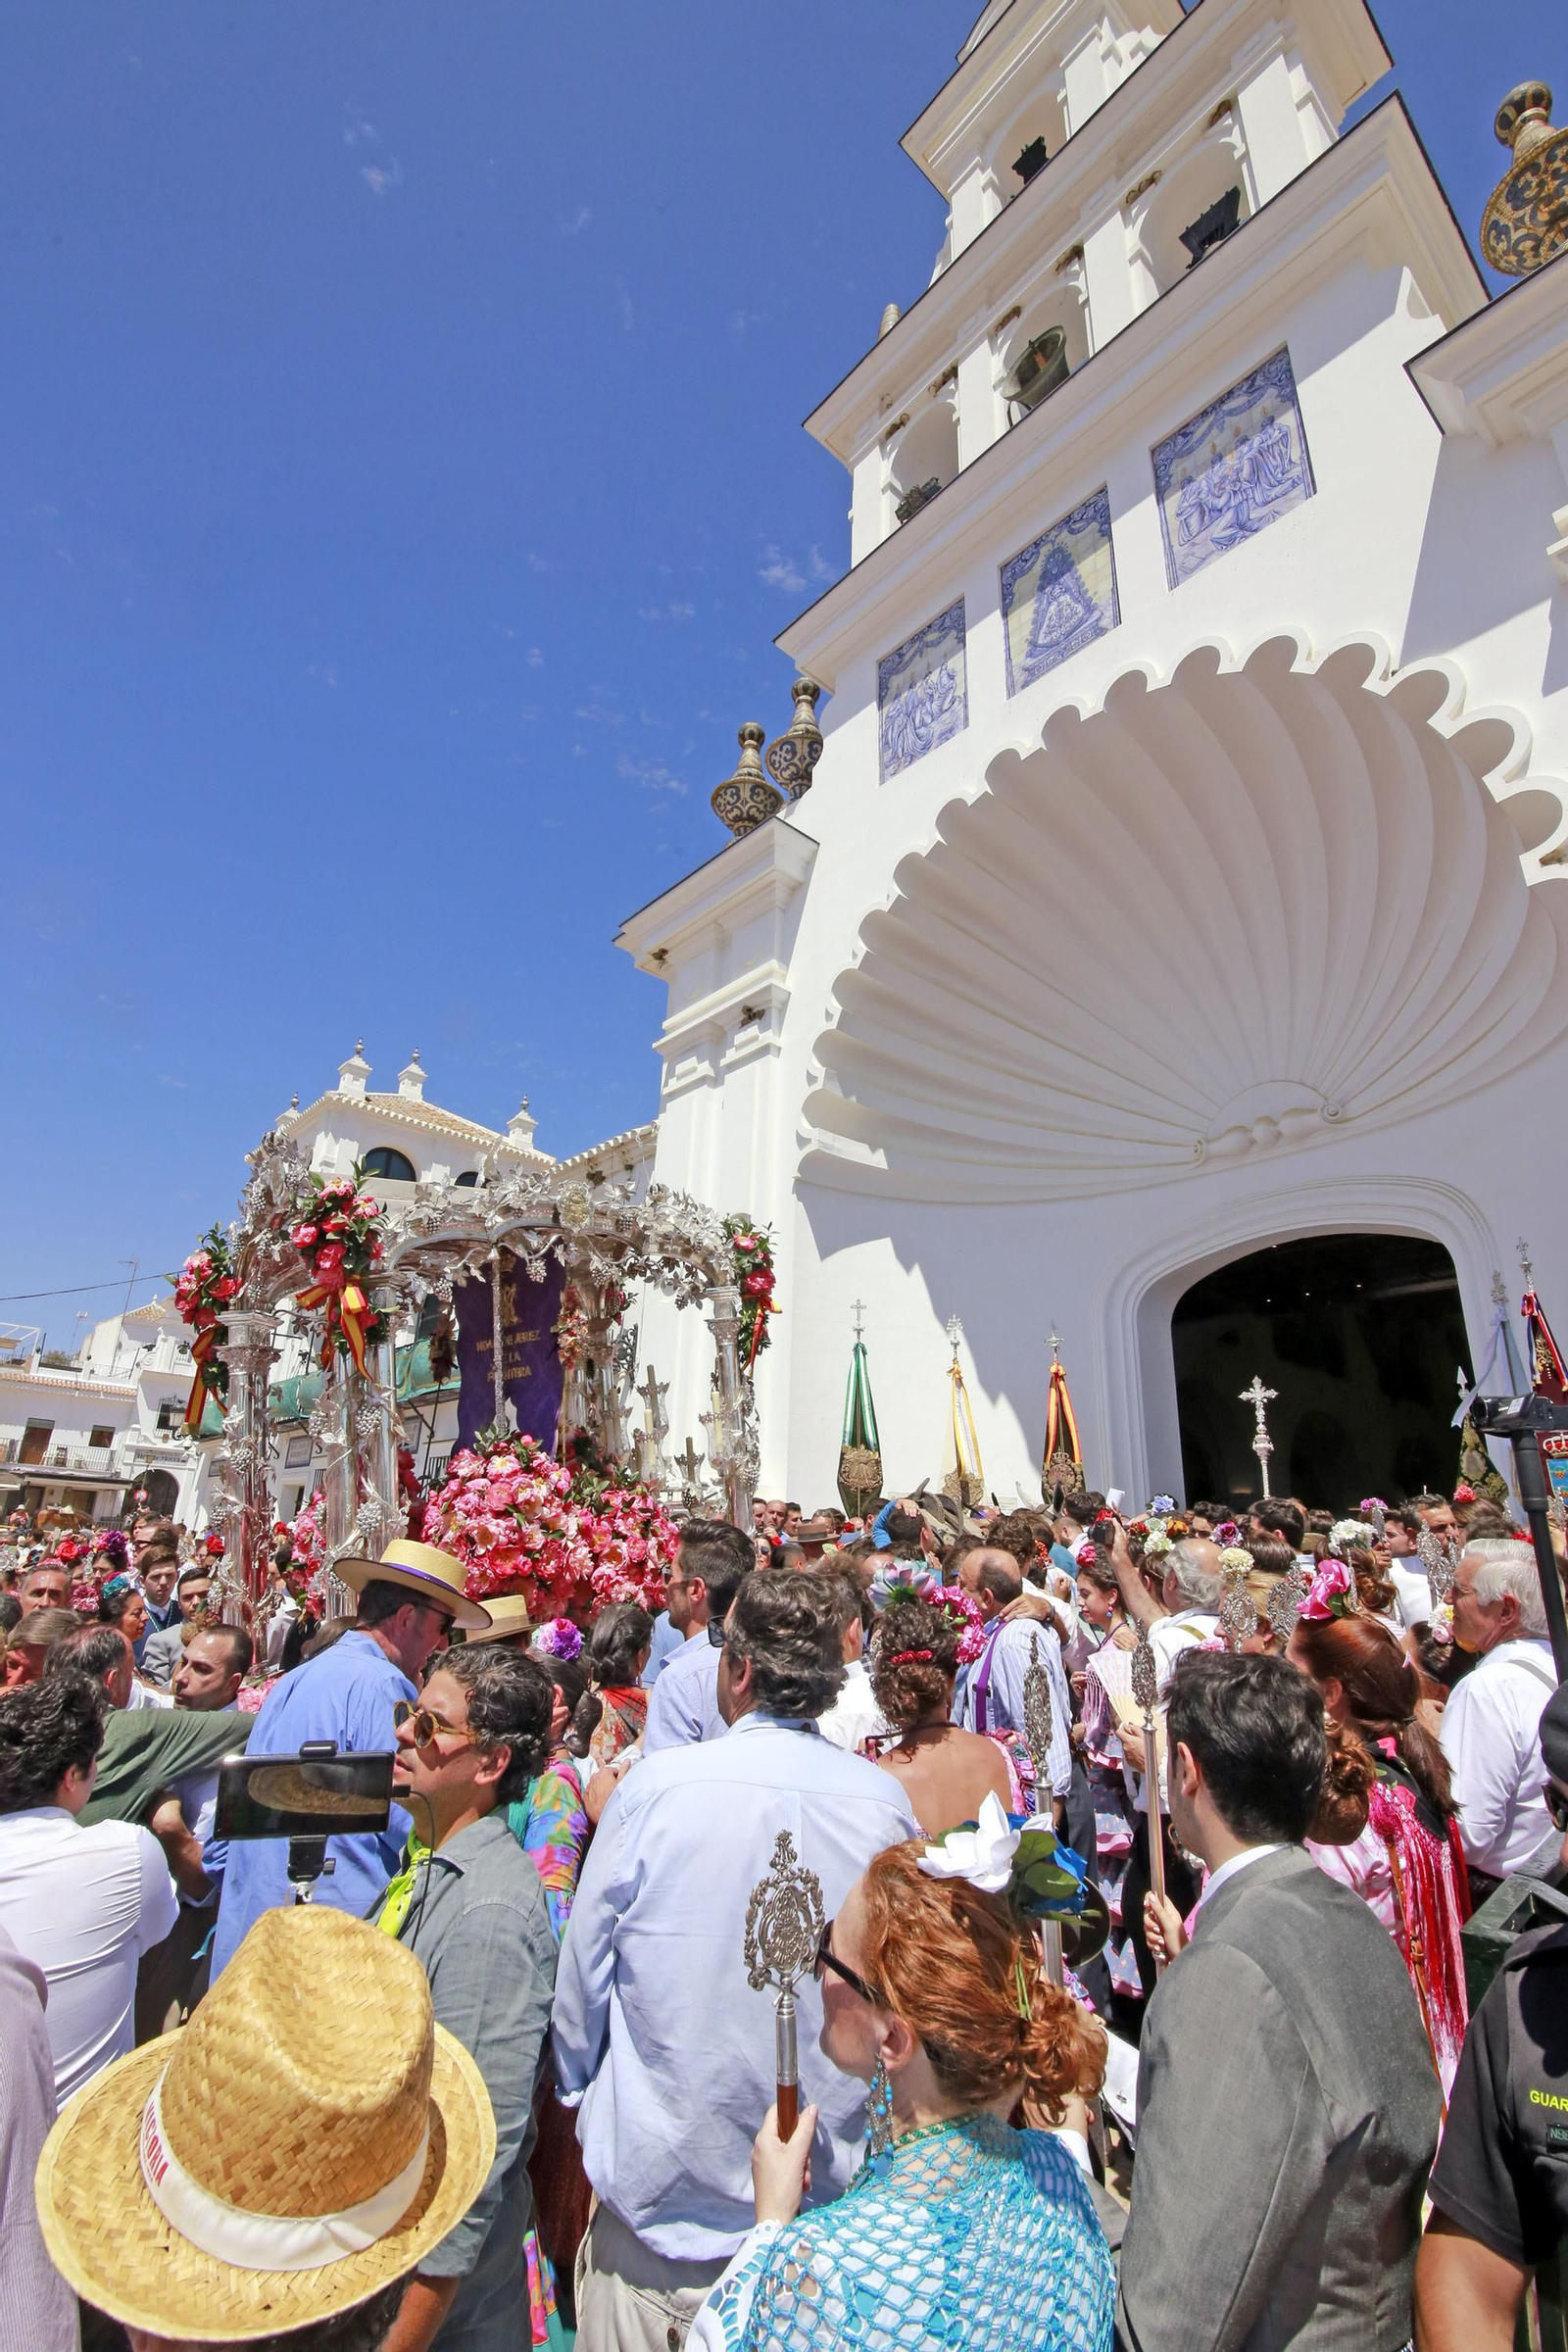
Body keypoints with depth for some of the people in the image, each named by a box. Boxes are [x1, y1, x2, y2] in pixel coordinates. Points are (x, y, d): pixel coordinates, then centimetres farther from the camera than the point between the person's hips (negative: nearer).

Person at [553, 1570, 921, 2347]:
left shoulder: (656, 1785, -22)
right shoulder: (885, 1801, -14)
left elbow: (583, 1970, -9)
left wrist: (580, 2095, 10)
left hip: (664, 2181, -2)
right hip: (830, 2194, 3)